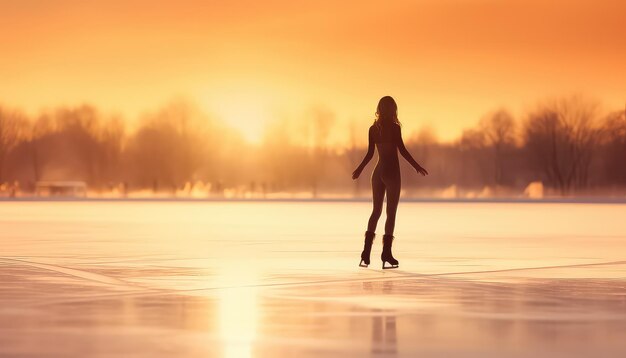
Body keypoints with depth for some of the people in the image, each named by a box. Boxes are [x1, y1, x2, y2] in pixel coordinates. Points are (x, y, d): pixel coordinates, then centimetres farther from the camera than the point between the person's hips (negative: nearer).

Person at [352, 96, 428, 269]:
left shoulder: (373, 129, 5)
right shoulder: (394, 127, -9)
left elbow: (370, 153, 4)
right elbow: (402, 150, -13)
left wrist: (359, 170, 15)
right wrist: (416, 166, -7)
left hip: (378, 172, 5)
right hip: (392, 171, -5)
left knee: (376, 211, 12)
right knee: (391, 212, 1)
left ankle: (366, 254, 5)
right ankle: (386, 253, -3)